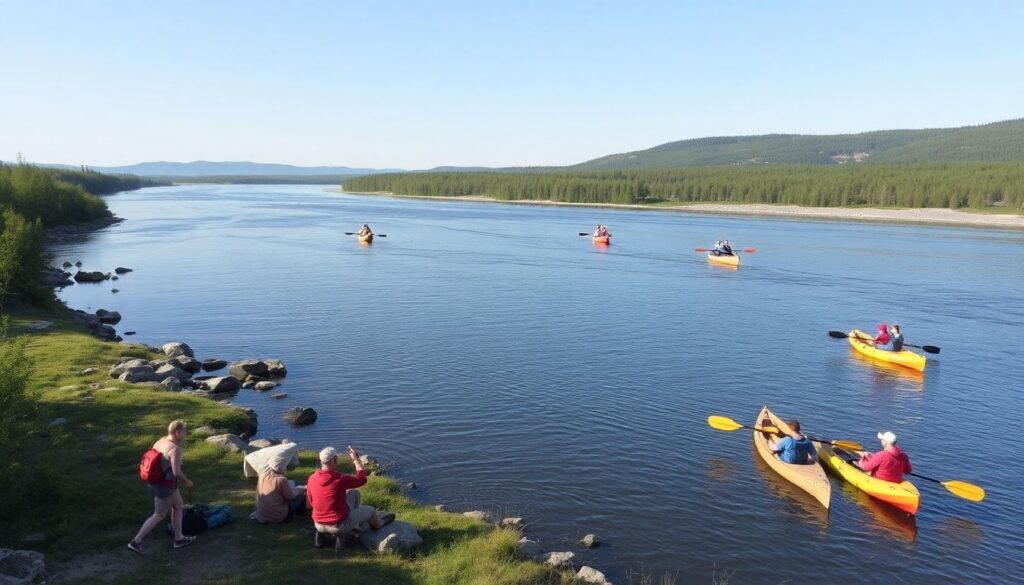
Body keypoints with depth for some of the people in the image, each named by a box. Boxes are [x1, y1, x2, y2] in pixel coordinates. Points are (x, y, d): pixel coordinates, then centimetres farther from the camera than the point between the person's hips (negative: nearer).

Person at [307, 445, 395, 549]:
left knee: (354, 493, 19)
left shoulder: (311, 479, -6)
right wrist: (356, 459, 3)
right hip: (339, 525, -6)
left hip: (319, 525, 6)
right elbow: (362, 479, -6)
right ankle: (378, 524, 48)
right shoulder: (340, 479, -22)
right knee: (369, 510, 20)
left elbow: (311, 504, 7)